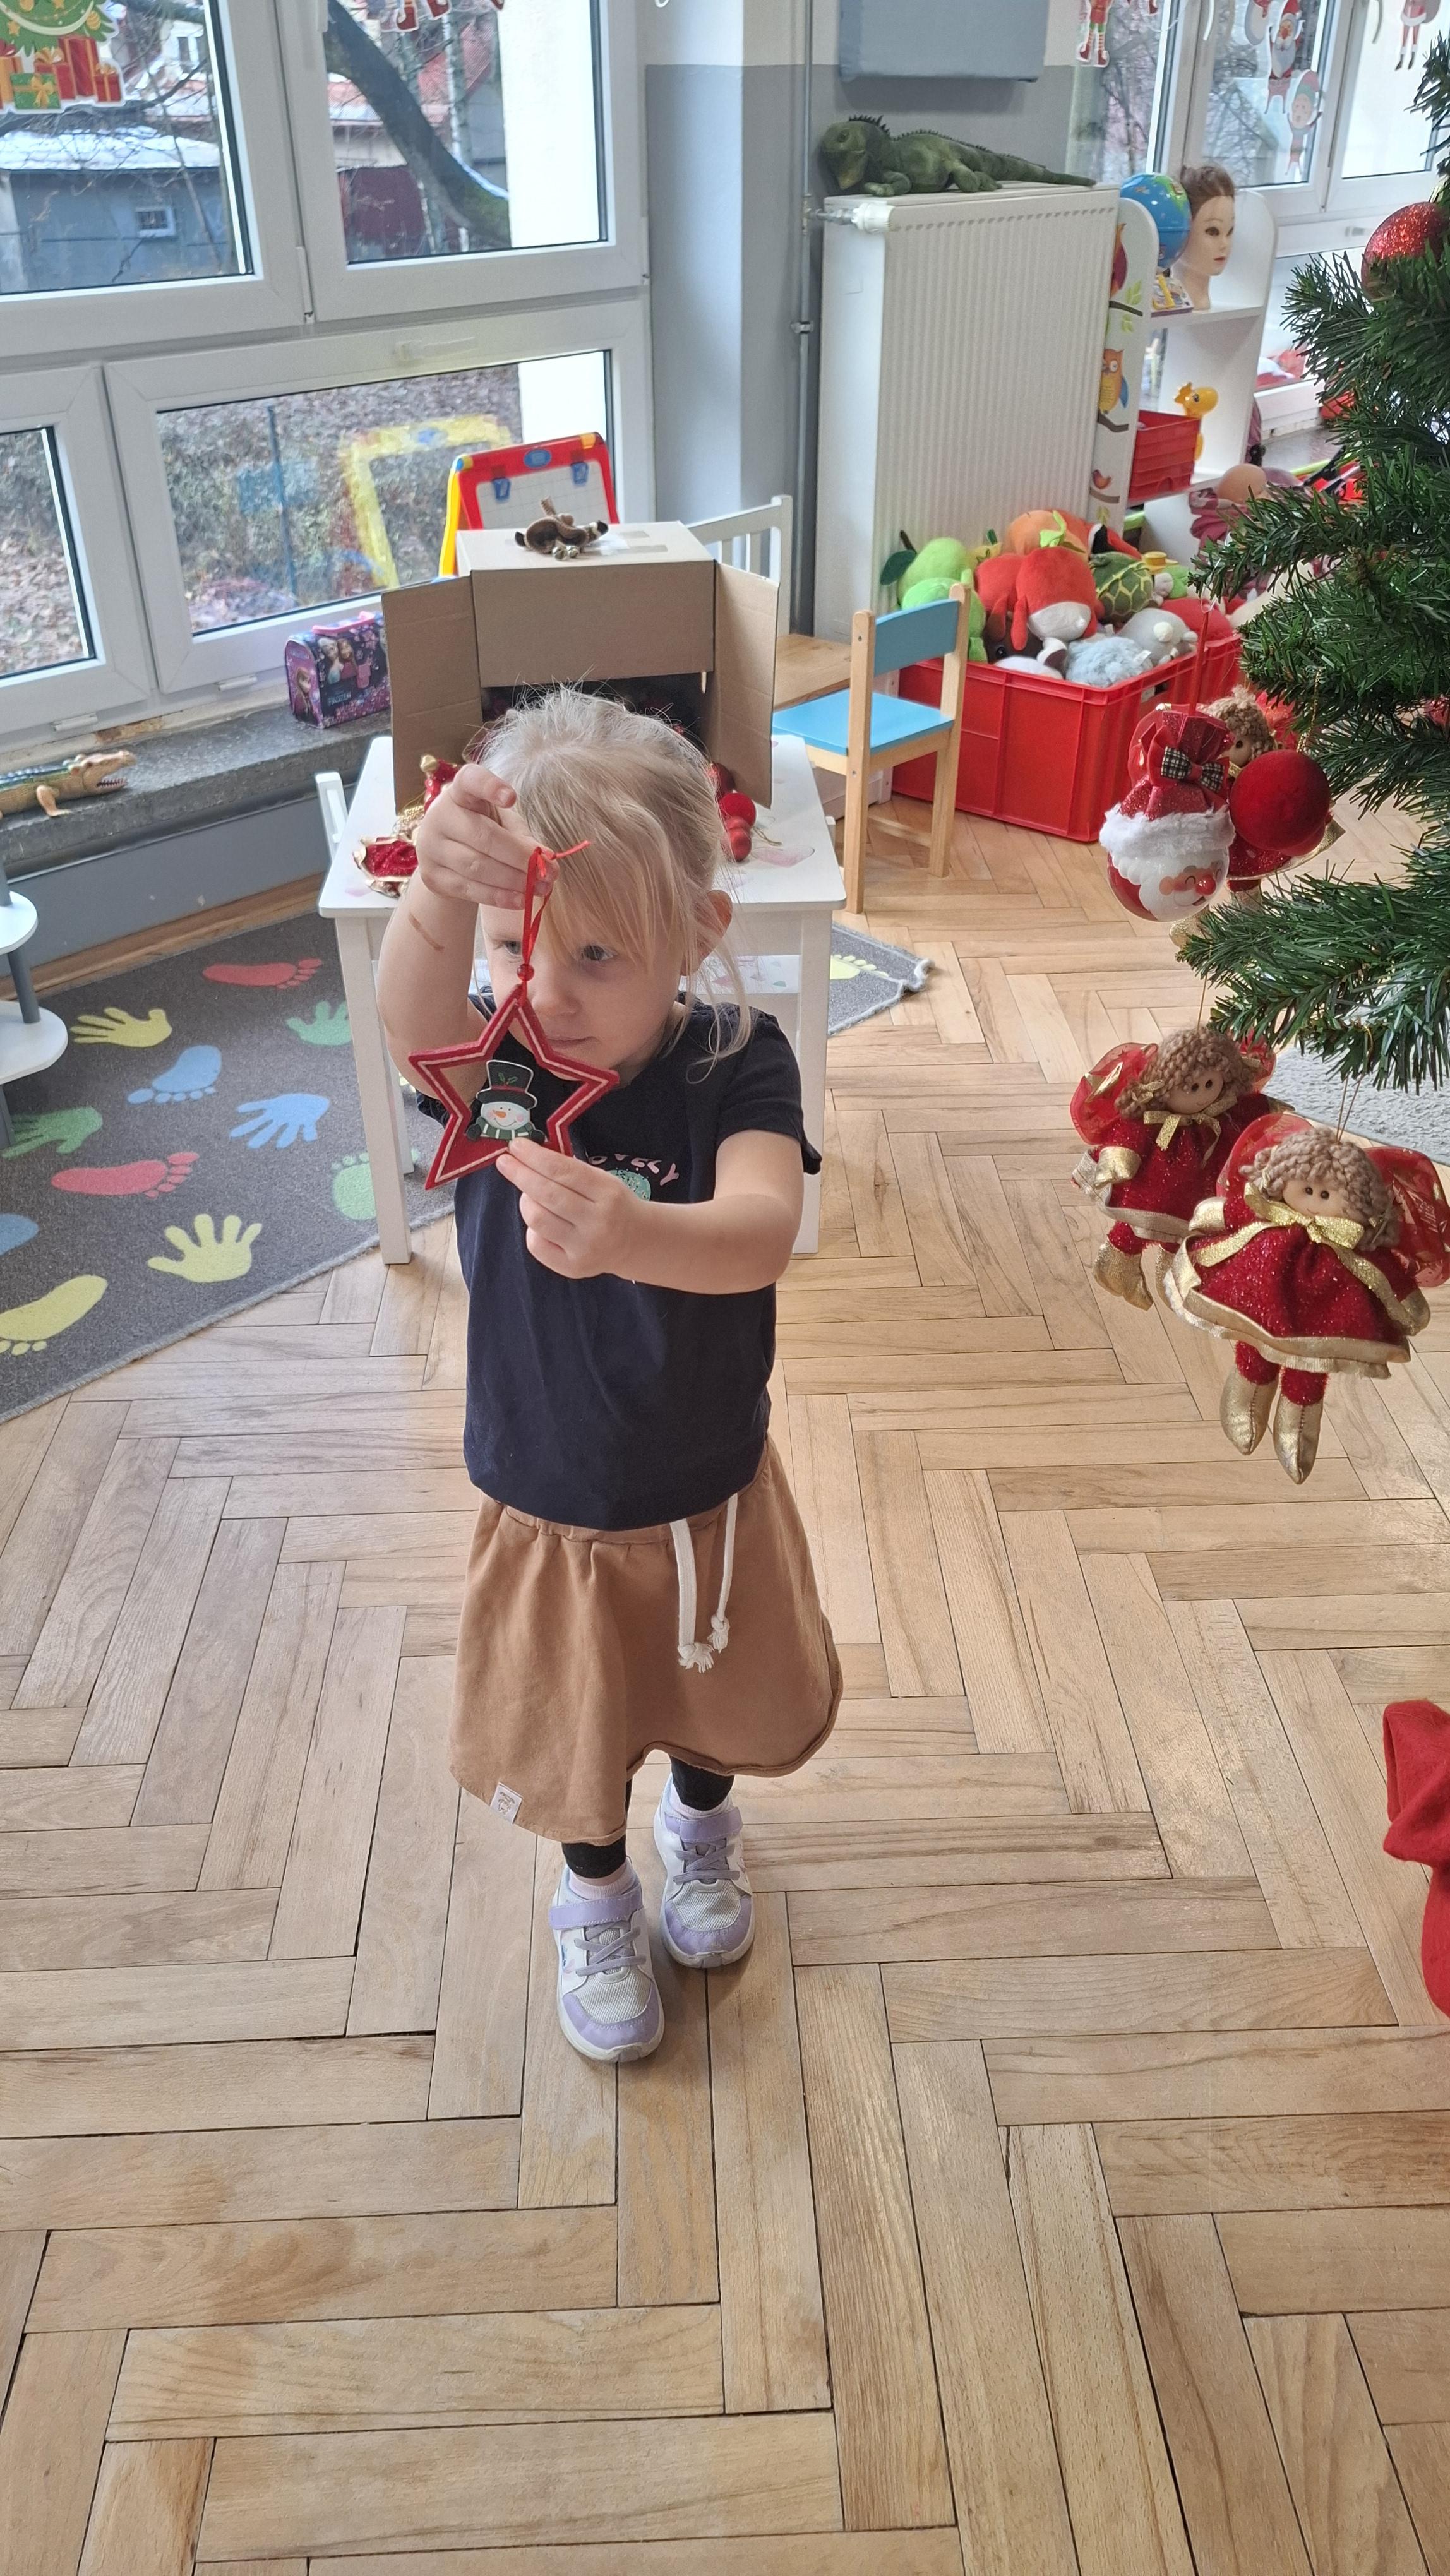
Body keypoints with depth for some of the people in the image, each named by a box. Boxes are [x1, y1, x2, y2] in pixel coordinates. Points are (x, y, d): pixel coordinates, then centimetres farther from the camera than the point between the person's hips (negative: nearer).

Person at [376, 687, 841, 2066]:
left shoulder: (735, 1063, -23)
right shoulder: (493, 1060, -20)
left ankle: (700, 1825, 63)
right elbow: (414, 1016, -45)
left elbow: (761, 1230, -41)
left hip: (706, 1492, 0)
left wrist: (632, 1236, -63)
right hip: (543, 1502, 0)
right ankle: (596, 1899, 55)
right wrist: (438, 891, -67)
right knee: (570, 1732, 23)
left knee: (716, 1694, 28)